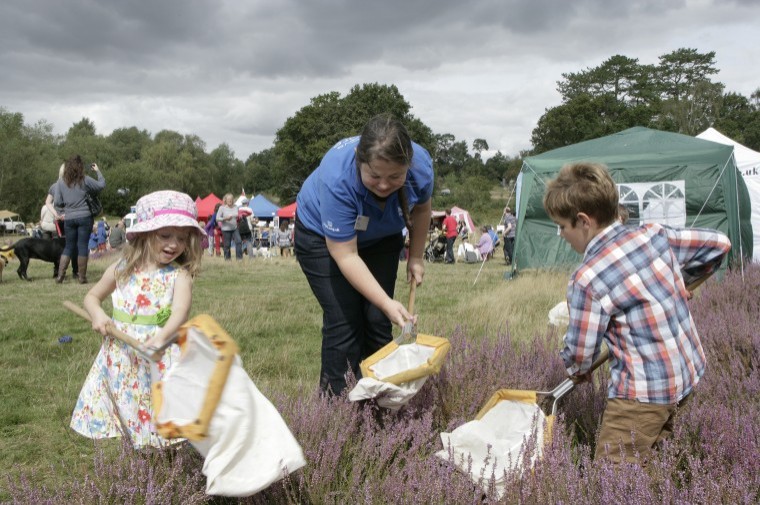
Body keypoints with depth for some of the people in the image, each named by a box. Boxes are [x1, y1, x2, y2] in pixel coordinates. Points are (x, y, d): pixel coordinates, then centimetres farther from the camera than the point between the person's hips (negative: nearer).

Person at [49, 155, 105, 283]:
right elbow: (101, 185, 8)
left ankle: (60, 275, 8)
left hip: (68, 219, 3)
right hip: (84, 217, -3)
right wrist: (98, 171, 20)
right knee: (83, 246, 2)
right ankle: (82, 277, 4)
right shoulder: (85, 180, -5)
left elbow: (57, 203, 0)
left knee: (69, 246, 13)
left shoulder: (60, 182, 2)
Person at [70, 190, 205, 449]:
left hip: (160, 356, -3)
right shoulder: (121, 270, 1)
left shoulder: (179, 275, -10)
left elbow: (181, 310, -25)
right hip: (121, 355, 4)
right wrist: (97, 315, -8)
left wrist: (162, 336, -44)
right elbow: (92, 296, 14)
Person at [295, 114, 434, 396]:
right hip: (324, 237, -4)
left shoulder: (421, 165, -27)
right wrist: (387, 303, -41)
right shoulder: (337, 178, -40)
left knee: (378, 321, -3)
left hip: (381, 238, 4)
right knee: (343, 322, -14)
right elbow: (345, 255, -36)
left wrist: (416, 258, 1)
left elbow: (421, 207, -2)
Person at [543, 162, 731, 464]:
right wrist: (681, 281, 24)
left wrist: (576, 370, 13)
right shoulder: (655, 234, -2)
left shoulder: (587, 279, -19)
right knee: (651, 456, 21)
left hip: (644, 393, -8)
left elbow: (580, 351, -10)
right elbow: (718, 244, 11)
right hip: (689, 373, 8)